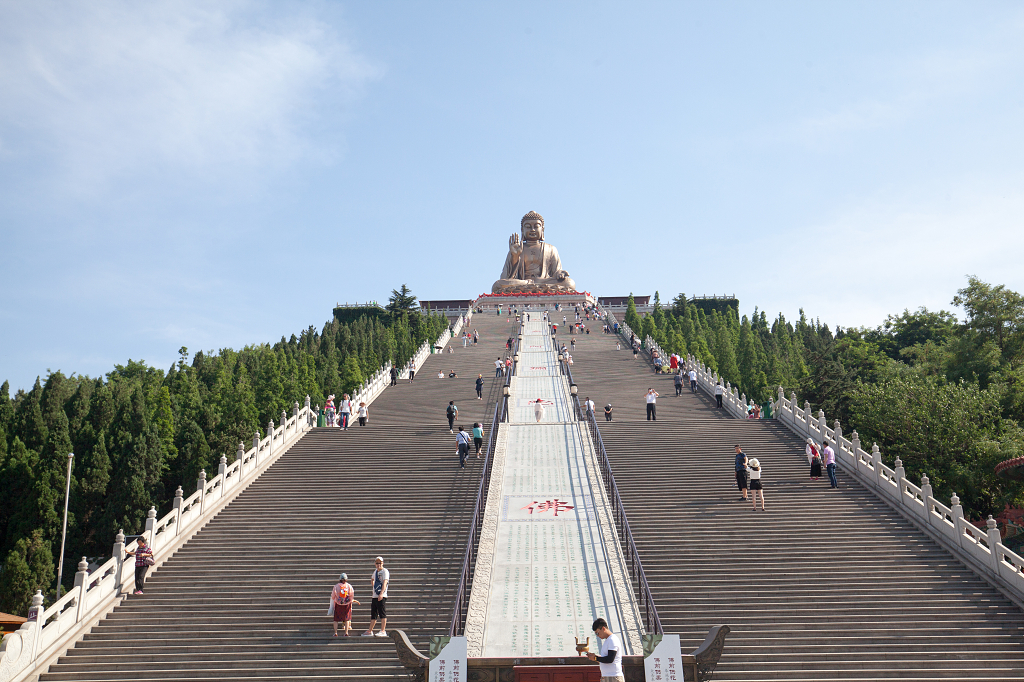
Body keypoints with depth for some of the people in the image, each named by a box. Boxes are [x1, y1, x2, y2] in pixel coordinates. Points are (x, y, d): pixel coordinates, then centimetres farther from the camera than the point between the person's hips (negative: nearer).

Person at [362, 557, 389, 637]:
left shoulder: (385, 571, -7)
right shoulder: (375, 571, 18)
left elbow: (385, 582, -22)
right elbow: (372, 580, 41)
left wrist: (381, 593, -34)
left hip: (382, 596, -8)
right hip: (374, 596, 8)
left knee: (382, 614, -10)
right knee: (373, 614, 13)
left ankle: (383, 631, -10)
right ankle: (370, 631, 19)